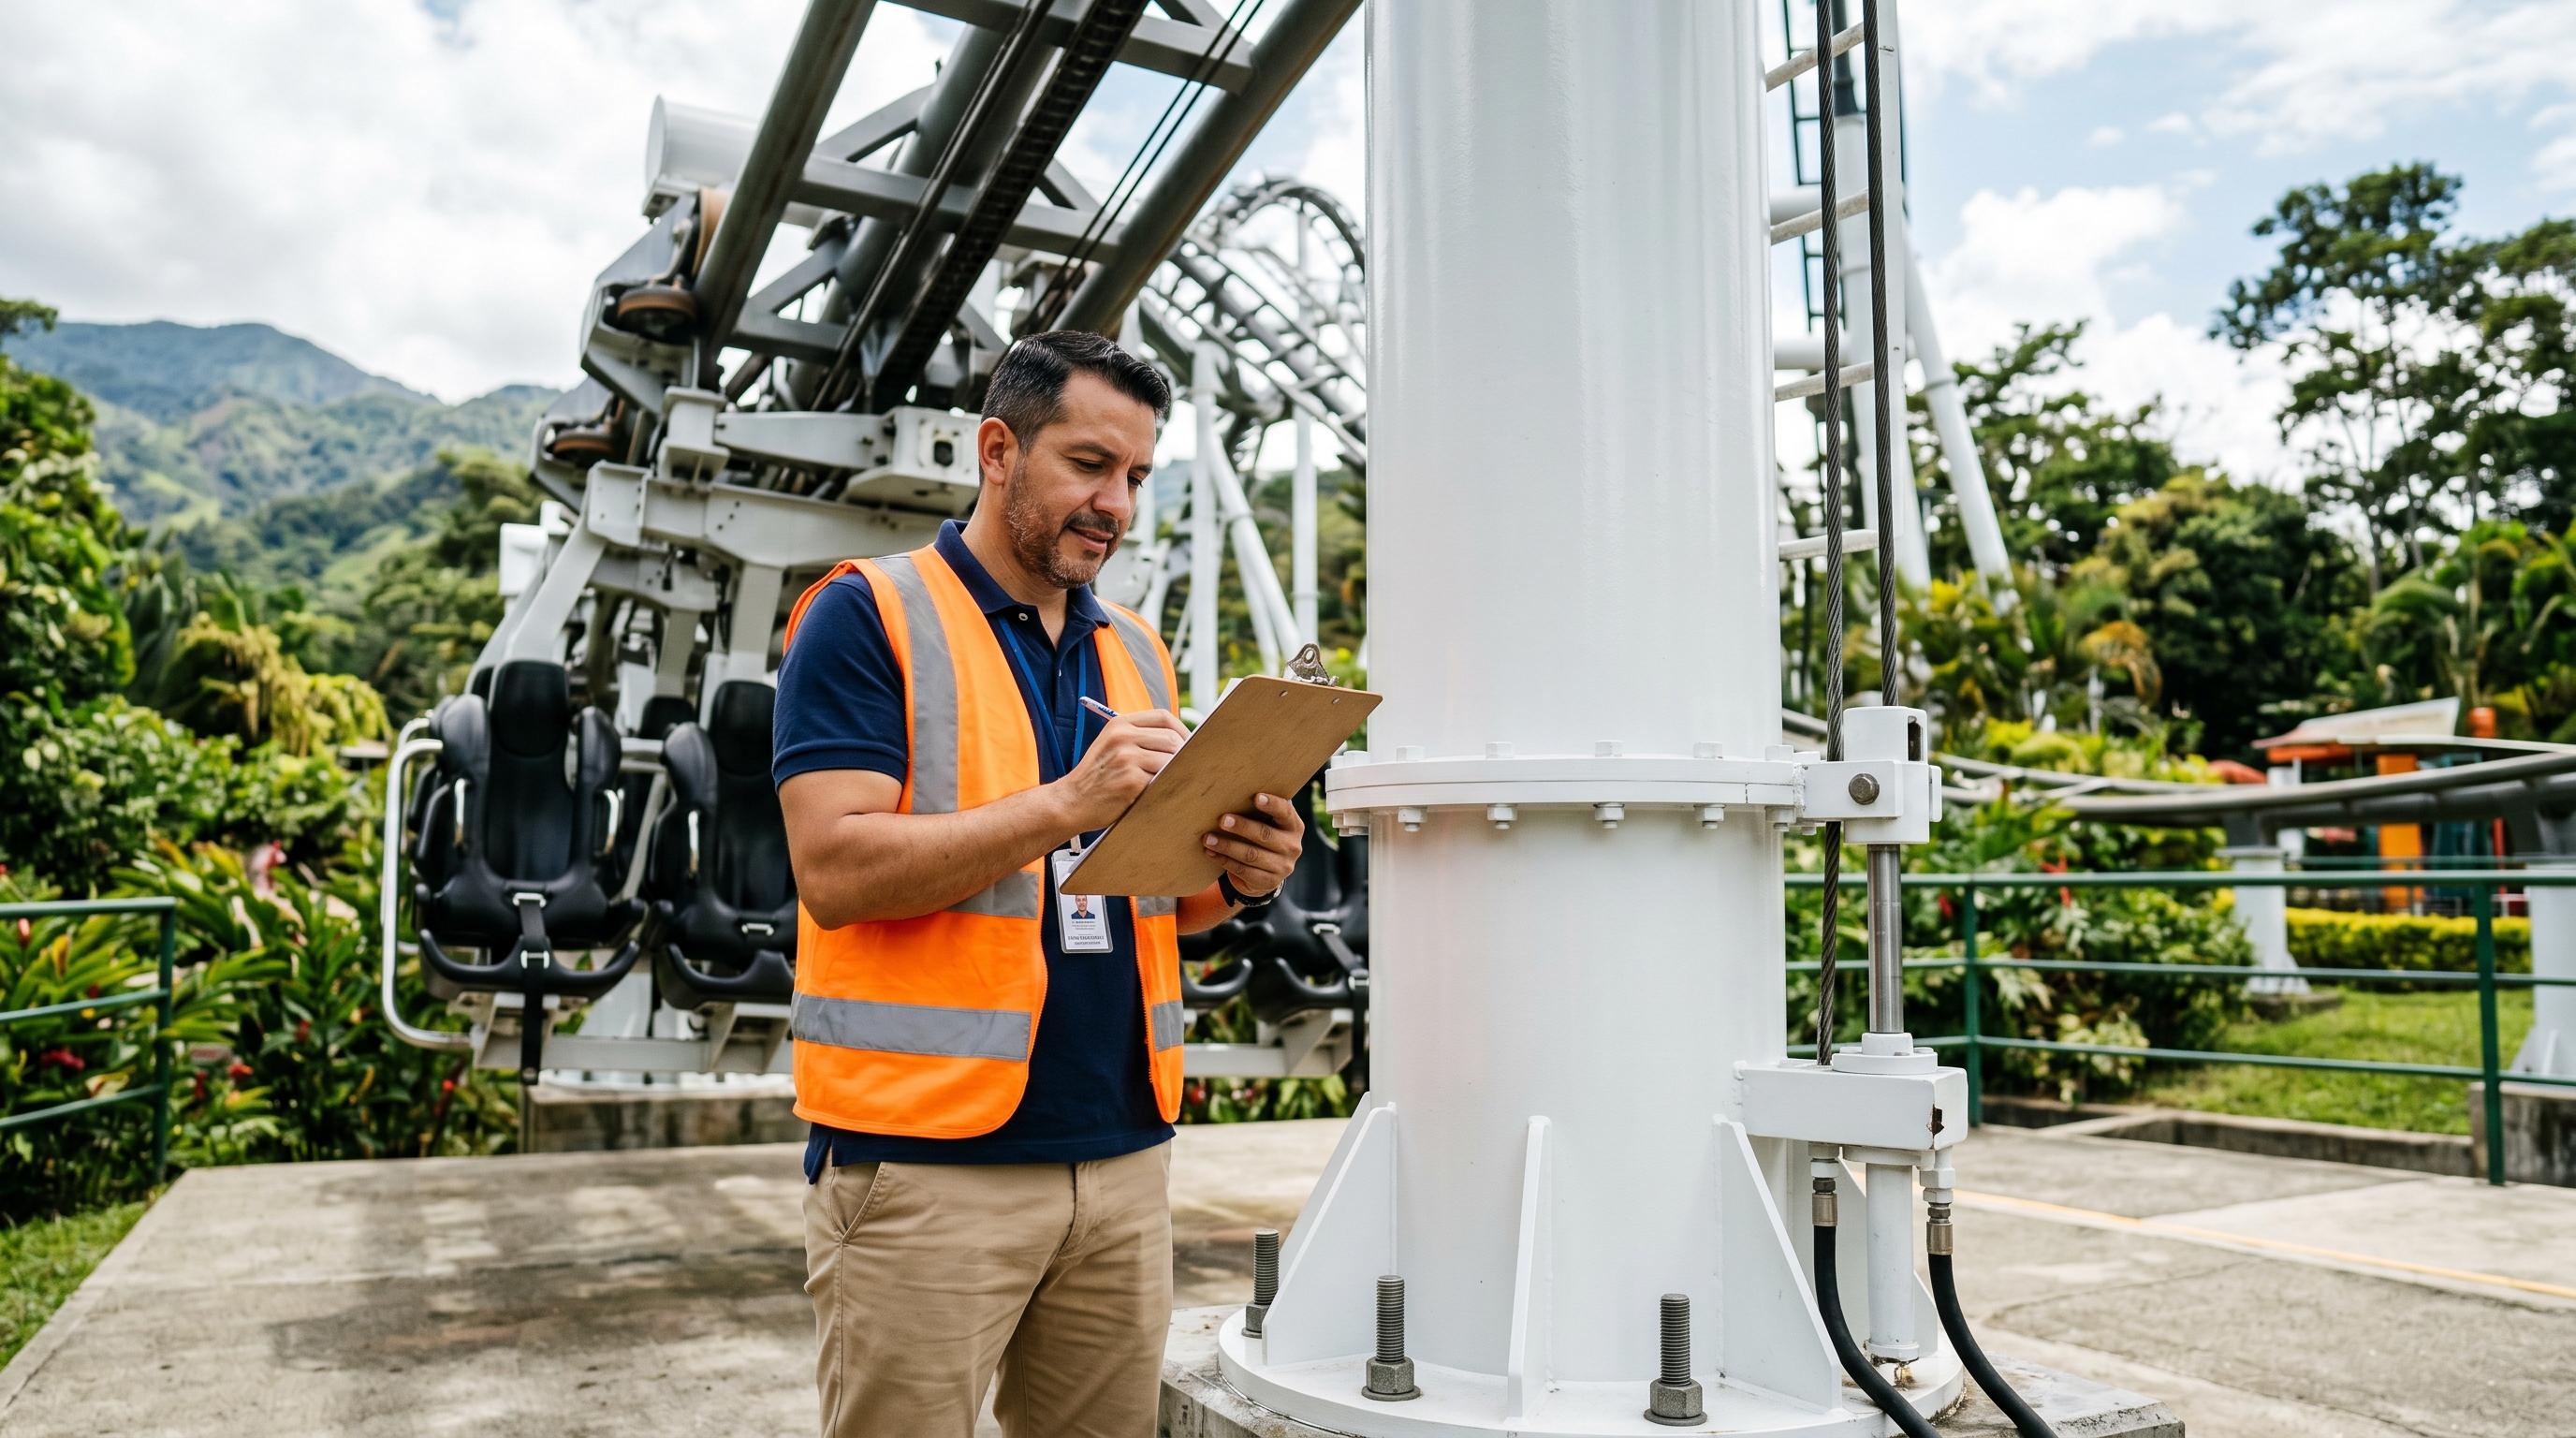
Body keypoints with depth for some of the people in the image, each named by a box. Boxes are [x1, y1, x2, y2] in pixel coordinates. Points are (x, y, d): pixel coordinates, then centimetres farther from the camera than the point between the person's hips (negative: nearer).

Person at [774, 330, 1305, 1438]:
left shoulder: (1132, 649, 15)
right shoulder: (868, 618, -5)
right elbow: (835, 869, -15)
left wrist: (1234, 878, -2)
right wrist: (1066, 804, -22)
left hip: (1123, 1157, 6)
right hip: (928, 1164, -6)